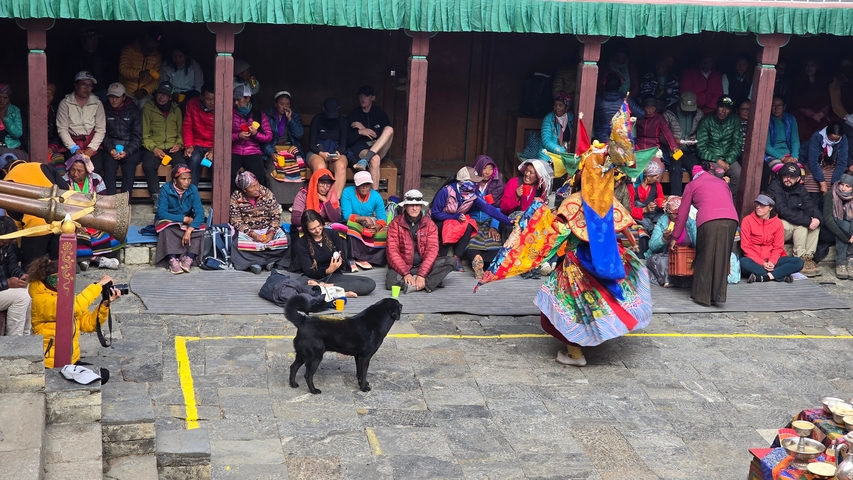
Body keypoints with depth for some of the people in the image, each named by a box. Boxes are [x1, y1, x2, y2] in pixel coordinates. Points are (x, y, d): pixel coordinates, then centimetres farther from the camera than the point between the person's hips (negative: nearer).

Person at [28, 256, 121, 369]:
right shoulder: (41, 300, -14)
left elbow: (88, 324, 5)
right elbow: (72, 307, -31)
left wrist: (105, 304, -9)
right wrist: (98, 285, -24)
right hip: (51, 366, -8)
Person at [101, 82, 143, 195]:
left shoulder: (134, 111, 5)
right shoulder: (105, 111, 10)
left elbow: (137, 136, 0)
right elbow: (103, 134, 7)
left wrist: (127, 152, -17)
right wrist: (110, 149, -14)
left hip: (131, 148, -1)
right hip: (112, 147, 1)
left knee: (129, 163, -32)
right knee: (109, 163, -30)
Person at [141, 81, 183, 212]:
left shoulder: (176, 110, 17)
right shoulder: (148, 108, 7)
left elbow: (180, 132, 18)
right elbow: (145, 134, 2)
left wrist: (179, 144, -3)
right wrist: (153, 148, -12)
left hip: (172, 147, 2)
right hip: (154, 147, -1)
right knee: (149, 166, -34)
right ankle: (156, 198, -26)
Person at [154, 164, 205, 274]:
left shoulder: (193, 190, -12)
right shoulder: (166, 189, -17)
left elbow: (200, 212, -19)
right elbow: (161, 213, -21)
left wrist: (189, 229, -35)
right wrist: (184, 219, -25)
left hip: (187, 222, 3)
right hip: (168, 221, -2)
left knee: (198, 230, -28)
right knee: (167, 230, -36)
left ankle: (189, 259, -35)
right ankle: (172, 260, -41)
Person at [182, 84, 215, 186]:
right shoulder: (192, 104, 2)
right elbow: (187, 126, 5)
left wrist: (214, 150, -23)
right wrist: (189, 146, -9)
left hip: (215, 146, -1)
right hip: (197, 144, 1)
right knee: (195, 159, -31)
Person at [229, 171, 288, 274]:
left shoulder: (266, 192, -7)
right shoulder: (236, 198, -10)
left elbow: (276, 215, -5)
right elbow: (236, 222, -11)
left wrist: (271, 232, -20)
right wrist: (252, 234, -24)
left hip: (267, 228, 2)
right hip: (247, 230, -2)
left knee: (284, 239, -25)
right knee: (238, 244, -33)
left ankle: (256, 261, -17)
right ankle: (268, 260, -24)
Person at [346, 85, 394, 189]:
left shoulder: (380, 114, 14)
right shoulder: (353, 116, 12)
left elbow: (387, 134, 1)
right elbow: (346, 140, 6)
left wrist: (363, 127, -4)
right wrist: (359, 132, -14)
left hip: (379, 150, 2)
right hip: (360, 149, -2)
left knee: (389, 129, -28)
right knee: (374, 159, -39)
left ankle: (365, 160, -41)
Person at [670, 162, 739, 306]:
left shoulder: (692, 185, 23)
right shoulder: (722, 182, 33)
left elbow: (682, 214, 24)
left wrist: (675, 237, 31)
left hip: (709, 221, -3)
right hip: (731, 219, 3)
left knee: (705, 259, 8)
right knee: (722, 259, 11)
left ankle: (702, 296, 12)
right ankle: (718, 295, 12)